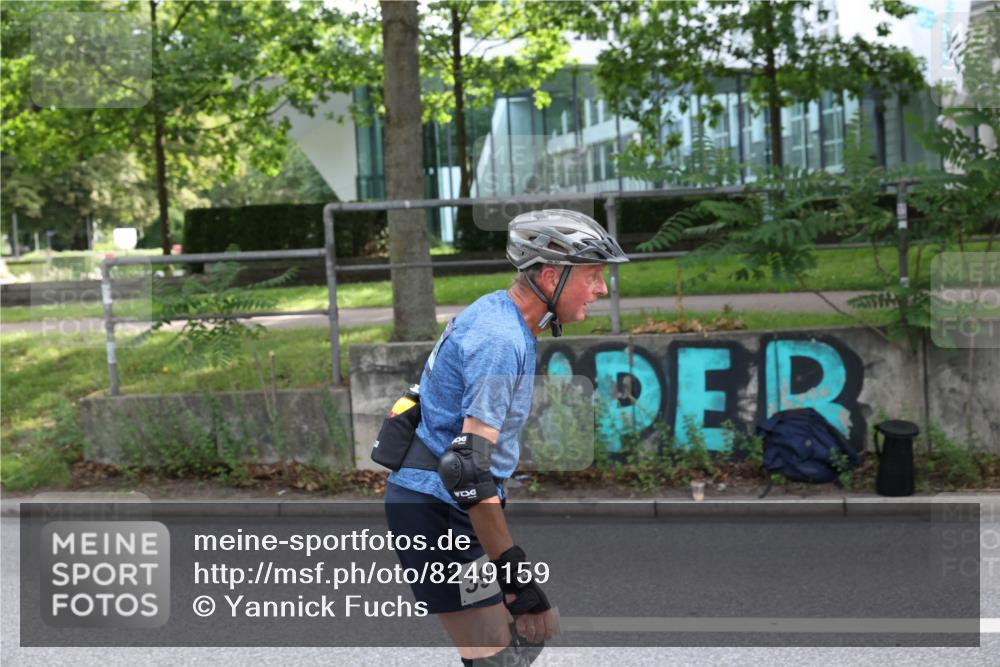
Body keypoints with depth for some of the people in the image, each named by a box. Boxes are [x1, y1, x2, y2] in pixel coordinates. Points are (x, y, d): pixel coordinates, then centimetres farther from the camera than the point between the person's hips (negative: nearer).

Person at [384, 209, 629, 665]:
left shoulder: (497, 311, 8)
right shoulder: (500, 339, -23)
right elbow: (469, 468, -29)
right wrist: (516, 574, -27)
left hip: (452, 505, 10)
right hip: (436, 510, -10)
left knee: (538, 629, 13)